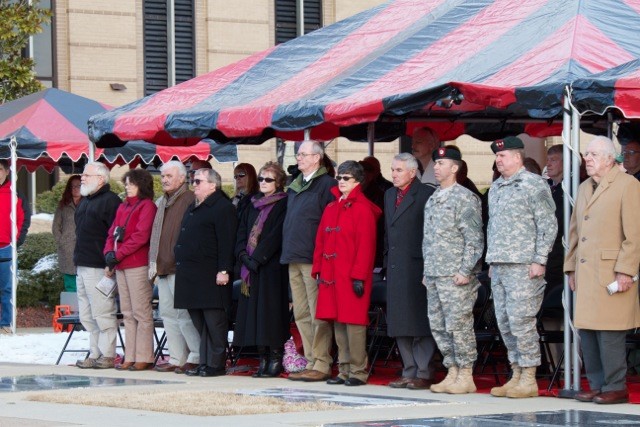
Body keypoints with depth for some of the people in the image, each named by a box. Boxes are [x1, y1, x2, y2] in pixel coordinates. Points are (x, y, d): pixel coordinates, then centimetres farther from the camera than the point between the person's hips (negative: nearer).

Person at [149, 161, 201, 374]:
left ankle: (196, 357, -7)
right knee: (168, 314, 9)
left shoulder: (190, 200, -8)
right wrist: (153, 262, 16)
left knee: (184, 315, -11)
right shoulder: (161, 203, 20)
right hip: (163, 268, 9)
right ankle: (176, 359, 12)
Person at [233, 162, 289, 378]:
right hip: (251, 267, 7)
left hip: (272, 268, -7)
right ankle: (264, 358, 8)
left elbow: (276, 236, -12)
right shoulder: (253, 205, 18)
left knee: (270, 311, -9)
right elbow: (242, 232, 13)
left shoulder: (283, 205, -3)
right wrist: (243, 255, -4)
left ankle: (276, 358, -5)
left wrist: (257, 258, -16)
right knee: (254, 312, 4)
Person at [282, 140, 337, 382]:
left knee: (318, 314, -7)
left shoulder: (326, 185, -7)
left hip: (314, 260, -9)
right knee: (301, 314, 9)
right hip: (294, 260, 9)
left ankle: (321, 365, -6)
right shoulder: (295, 187, 19)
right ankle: (311, 362, 13)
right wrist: (288, 252, 17)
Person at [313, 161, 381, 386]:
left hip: (351, 275, -7)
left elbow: (366, 245, -12)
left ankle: (358, 372, -2)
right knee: (337, 322, 8)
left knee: (353, 322, -7)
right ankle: (344, 370, 13)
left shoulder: (363, 208, -7)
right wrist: (318, 270, 11)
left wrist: (359, 276, -16)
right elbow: (320, 241, 18)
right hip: (331, 274, 7)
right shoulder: (330, 208, 16)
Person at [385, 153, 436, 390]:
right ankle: (409, 371, 14)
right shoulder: (389, 195, 18)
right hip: (395, 268, 8)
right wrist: (387, 260, 15)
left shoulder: (426, 194, -7)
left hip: (417, 267, -8)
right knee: (400, 323, 9)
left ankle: (423, 373, -1)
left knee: (419, 323, -5)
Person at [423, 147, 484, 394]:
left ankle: (466, 376, -2)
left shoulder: (465, 198, -7)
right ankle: (452, 373, 15)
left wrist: (465, 271, -17)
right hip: (434, 274, 8)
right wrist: (427, 271, 16)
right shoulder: (432, 200, 17)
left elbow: (474, 240, -11)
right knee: (439, 327, 8)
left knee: (458, 325, -7)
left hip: (455, 275, -8)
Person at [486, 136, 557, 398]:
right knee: (504, 321, 8)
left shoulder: (534, 185, -6)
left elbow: (548, 225, -9)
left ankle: (528, 379, -6)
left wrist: (539, 260, -14)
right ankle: (516, 374, 14)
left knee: (521, 320, -10)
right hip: (499, 266, 8)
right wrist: (492, 261, 18)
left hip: (523, 266, -8)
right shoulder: (496, 188, 18)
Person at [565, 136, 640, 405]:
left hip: (612, 273, -7)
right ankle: (596, 385, 14)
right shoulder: (584, 189, 20)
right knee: (587, 331, 7)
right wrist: (571, 268, 17)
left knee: (609, 332, -8)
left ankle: (615, 387, -1)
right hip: (586, 273, 7)